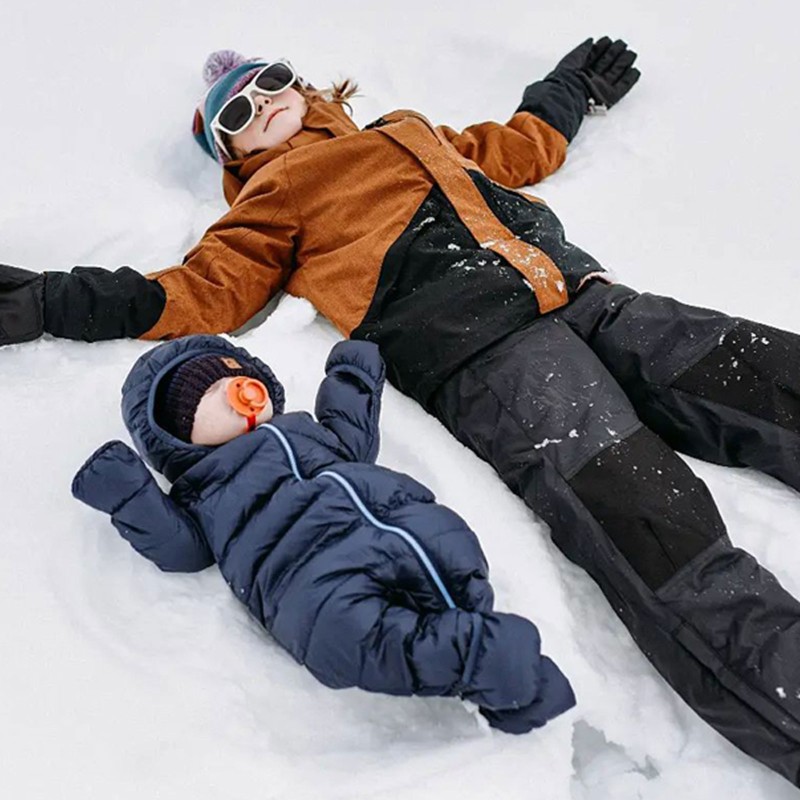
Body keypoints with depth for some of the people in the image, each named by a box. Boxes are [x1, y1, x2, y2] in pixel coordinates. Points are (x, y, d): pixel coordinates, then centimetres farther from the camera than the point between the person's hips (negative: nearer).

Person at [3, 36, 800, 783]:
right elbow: (208, 290, 6)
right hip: (479, 351, -6)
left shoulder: (409, 131, 34)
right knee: (638, 515, -27)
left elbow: (517, 151, 45)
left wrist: (571, 89, 59)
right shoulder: (272, 198, 18)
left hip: (581, 293, 7)